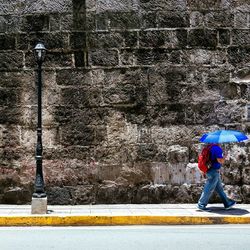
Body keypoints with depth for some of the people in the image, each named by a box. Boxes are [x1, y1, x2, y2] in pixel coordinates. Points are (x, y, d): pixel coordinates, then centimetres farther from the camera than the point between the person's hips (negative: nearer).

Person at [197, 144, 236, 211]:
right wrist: (224, 157, -7)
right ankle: (201, 204, 10)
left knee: (219, 188, 18)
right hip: (214, 172, -10)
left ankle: (227, 203, 28)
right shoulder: (217, 148, -22)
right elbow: (220, 160, -27)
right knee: (208, 190, 1)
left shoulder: (211, 147, 7)